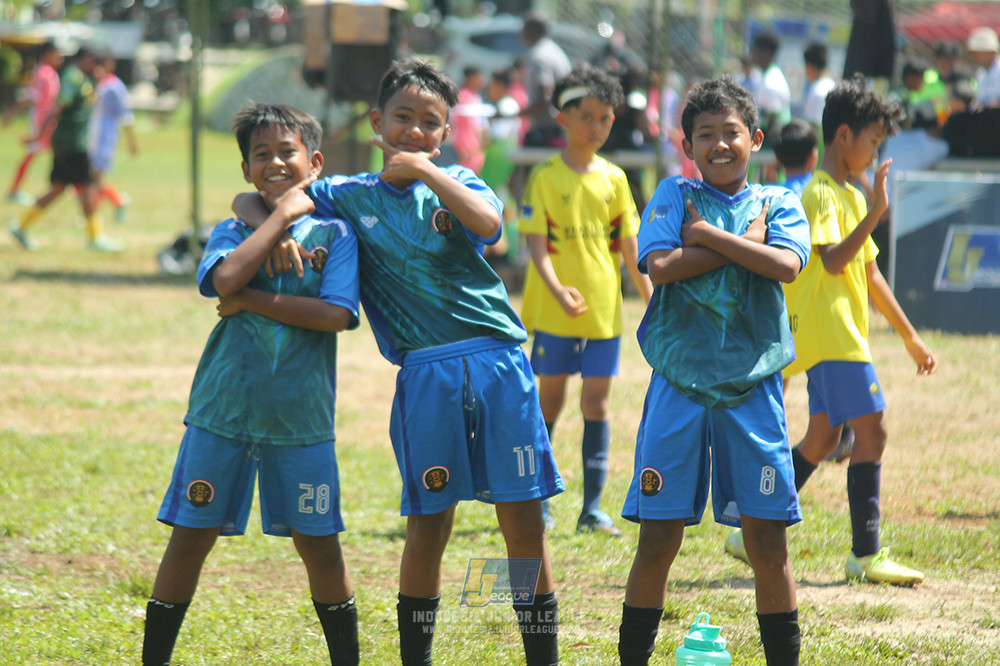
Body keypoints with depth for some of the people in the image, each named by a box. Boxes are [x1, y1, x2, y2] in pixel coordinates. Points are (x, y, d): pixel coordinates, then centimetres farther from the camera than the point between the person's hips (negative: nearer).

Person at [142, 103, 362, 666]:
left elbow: (337, 315, -12)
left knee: (319, 543, 5)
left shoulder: (334, 233, 2)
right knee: (191, 535, 3)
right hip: (224, 408, 1)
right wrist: (281, 216, -11)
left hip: (302, 416, -1)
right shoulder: (233, 233, 6)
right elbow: (226, 278, -17)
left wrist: (251, 301, -13)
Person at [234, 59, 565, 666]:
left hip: (498, 364, 0)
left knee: (525, 523, 1)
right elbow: (250, 199, 12)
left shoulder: (455, 182, 9)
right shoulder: (351, 196, 9)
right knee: (428, 526, 1)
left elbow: (488, 223, -14)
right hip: (426, 374, 0)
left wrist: (425, 171, -10)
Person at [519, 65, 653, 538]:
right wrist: (558, 291, -26)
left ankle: (592, 508, 1)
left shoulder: (614, 179, 7)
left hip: (604, 308, 3)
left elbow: (630, 246, 10)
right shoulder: (545, 177, -4)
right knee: (550, 397, 6)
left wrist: (651, 300, 5)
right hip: (553, 310, -3)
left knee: (597, 401, 1)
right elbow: (537, 244, -11)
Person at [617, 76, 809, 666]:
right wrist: (746, 241, -7)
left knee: (767, 542, 1)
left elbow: (785, 265, -11)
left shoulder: (778, 203, 8)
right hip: (678, 386, -1)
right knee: (658, 540, -1)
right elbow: (660, 265, -11)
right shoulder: (675, 196, 6)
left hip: (753, 389, 1)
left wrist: (708, 235, -9)